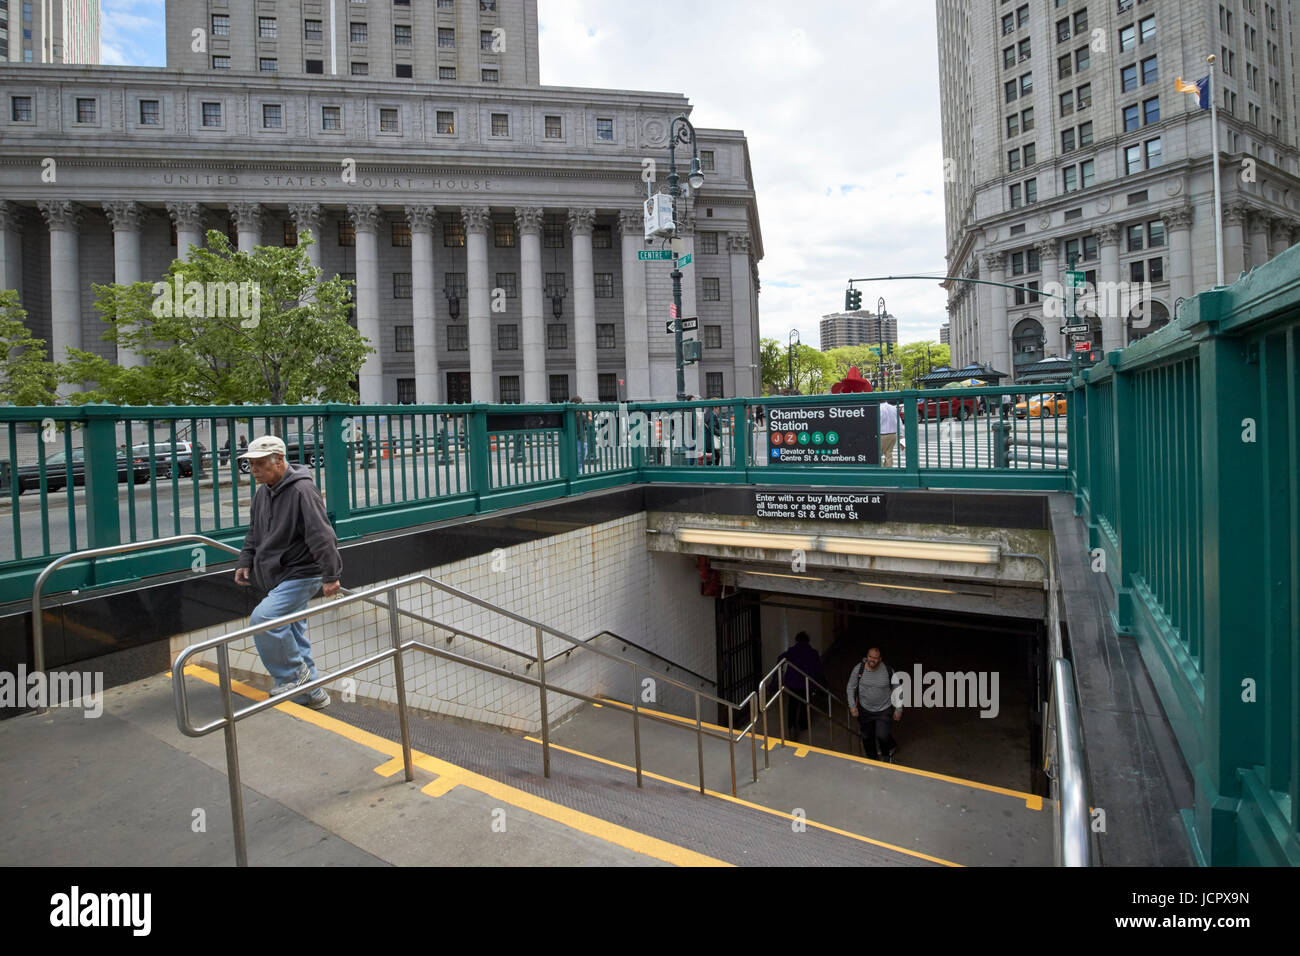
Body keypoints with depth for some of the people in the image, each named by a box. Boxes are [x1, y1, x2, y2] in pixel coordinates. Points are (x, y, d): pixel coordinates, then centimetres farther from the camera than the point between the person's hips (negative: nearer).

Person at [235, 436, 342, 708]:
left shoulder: (302, 490, -20)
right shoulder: (263, 491, 10)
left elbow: (321, 536, -24)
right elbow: (254, 532, 23)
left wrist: (330, 575, -25)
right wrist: (245, 562, 11)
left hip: (301, 575, -9)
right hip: (277, 577, 9)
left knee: (263, 619, -23)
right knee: (293, 634, 13)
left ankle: (293, 672, -2)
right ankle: (312, 694, 25)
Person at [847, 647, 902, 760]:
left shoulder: (888, 670, -14)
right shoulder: (858, 669, -14)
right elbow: (851, 688, -2)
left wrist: (898, 709, 0)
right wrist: (852, 706, -8)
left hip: (884, 710, -2)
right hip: (865, 710, 2)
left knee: (882, 736, -15)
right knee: (867, 737, 13)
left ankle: (886, 753, 21)